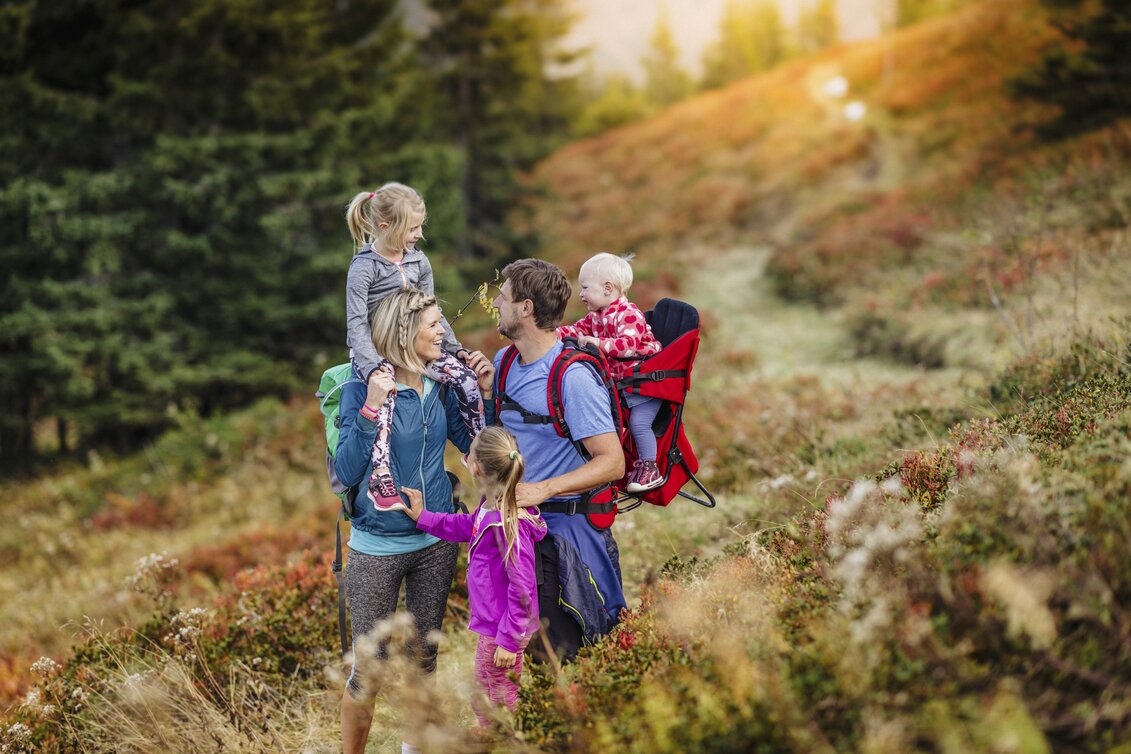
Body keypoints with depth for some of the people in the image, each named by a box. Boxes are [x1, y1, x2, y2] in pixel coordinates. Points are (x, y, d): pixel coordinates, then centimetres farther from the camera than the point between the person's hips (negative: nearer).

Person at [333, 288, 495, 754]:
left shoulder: (440, 387, 1)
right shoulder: (361, 389, -14)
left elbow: (477, 447, 9)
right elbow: (347, 473, -20)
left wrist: (485, 393, -3)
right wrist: (371, 408, -29)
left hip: (436, 543, 5)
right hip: (378, 548, -5)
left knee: (424, 658, 17)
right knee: (369, 670, 0)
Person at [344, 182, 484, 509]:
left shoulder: (419, 261, 4)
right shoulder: (363, 268, -14)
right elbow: (356, 323, -19)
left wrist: (454, 347, 4)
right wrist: (373, 366, -31)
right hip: (373, 350, -6)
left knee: (465, 376, -13)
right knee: (385, 391, -37)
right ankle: (380, 479, -44)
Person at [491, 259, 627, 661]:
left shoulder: (573, 376, -18)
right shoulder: (504, 361, 7)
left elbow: (612, 462, -21)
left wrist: (543, 489, -29)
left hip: (560, 534, -8)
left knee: (555, 655, -3)